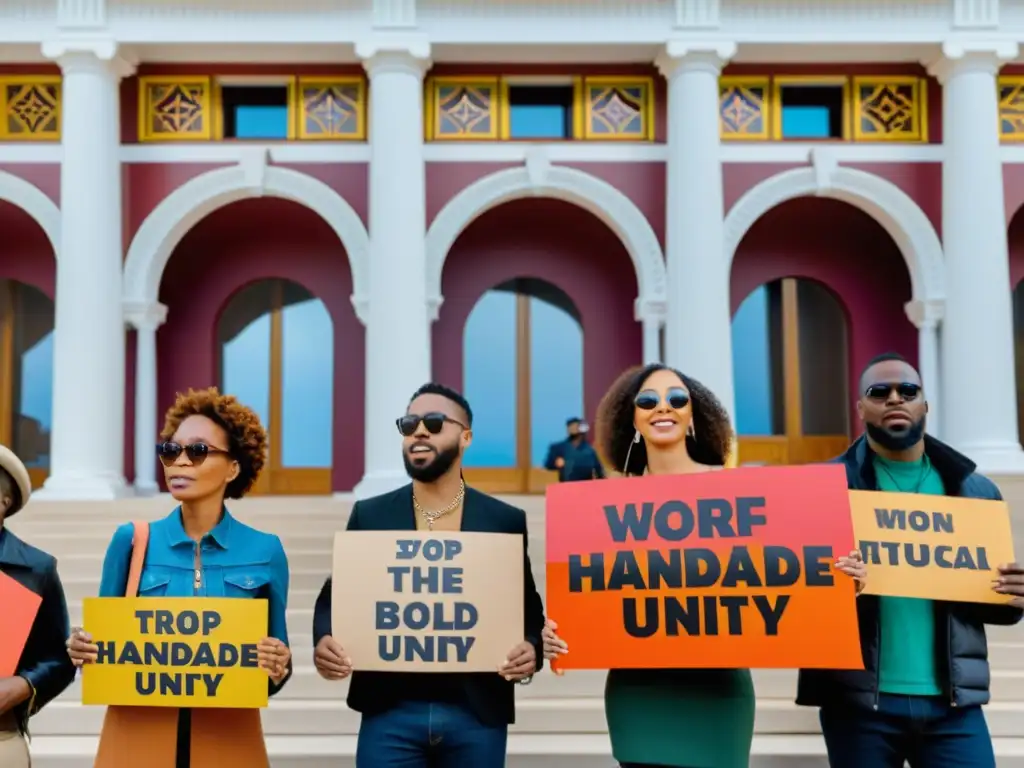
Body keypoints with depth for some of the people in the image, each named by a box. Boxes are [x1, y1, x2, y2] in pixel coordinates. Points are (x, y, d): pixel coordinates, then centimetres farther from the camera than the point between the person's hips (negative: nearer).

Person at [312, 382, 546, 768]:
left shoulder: (506, 520, 5)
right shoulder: (369, 515, 7)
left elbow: (528, 608, 8)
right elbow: (333, 598, 8)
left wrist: (531, 649, -13)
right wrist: (324, 640, -13)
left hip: (477, 714, 0)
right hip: (390, 711, 0)